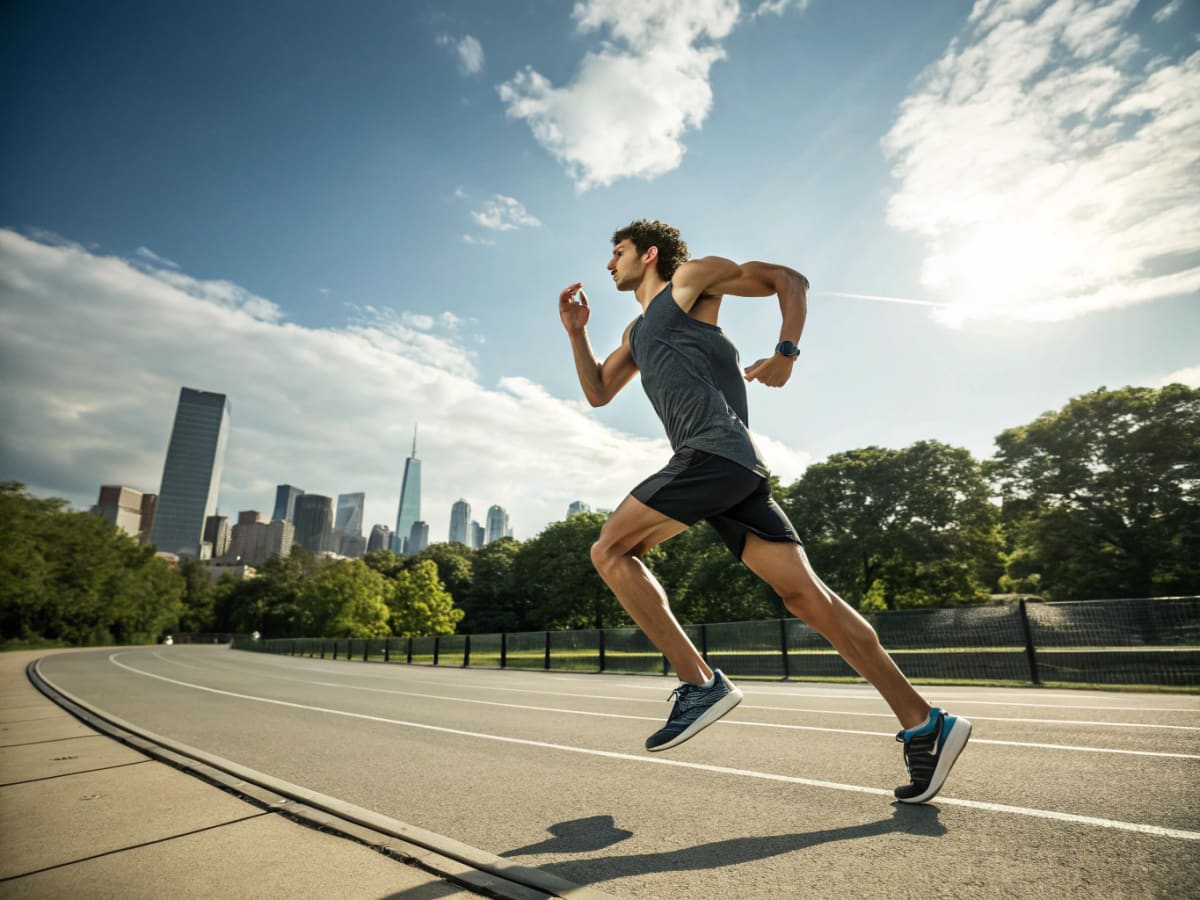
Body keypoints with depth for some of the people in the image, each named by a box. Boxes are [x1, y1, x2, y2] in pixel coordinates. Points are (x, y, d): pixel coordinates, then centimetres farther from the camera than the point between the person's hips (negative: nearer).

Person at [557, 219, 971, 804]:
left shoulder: (690, 279, 10)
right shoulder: (637, 332, 32)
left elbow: (790, 280, 10)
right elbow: (597, 392, 32)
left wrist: (785, 353, -3)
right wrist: (576, 333, 20)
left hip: (713, 450, -8)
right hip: (731, 468, 8)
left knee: (610, 551, -7)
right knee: (803, 593, 0)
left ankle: (700, 684, -8)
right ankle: (924, 724, 3)